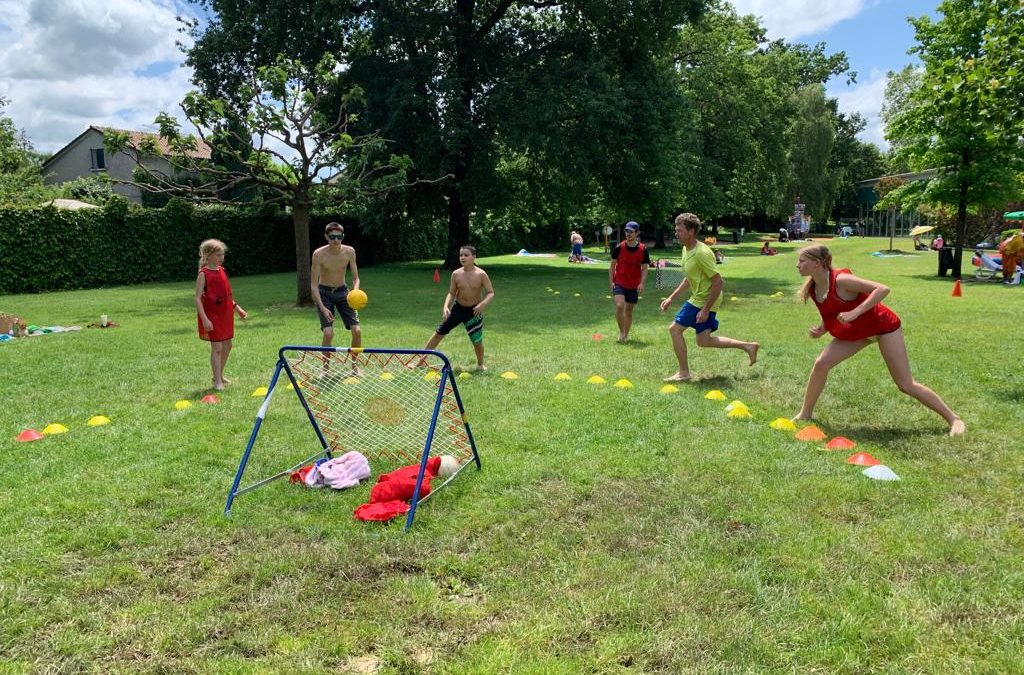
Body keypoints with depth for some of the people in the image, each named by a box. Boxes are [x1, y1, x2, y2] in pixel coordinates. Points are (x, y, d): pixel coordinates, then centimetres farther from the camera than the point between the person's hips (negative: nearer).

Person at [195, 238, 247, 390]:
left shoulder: (221, 270, 9)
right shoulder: (204, 274, -13)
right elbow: (198, 298, -17)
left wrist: (237, 308, 16)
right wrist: (204, 319, -23)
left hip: (226, 314, 8)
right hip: (212, 315, -8)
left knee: (227, 345, 13)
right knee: (217, 347, -5)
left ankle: (219, 375, 29)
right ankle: (218, 381, 3)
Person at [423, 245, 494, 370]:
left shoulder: (481, 274, -15)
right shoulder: (456, 274, -7)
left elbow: (491, 293, -14)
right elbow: (451, 293, -1)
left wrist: (482, 304, -31)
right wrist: (446, 307, -18)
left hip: (474, 311, -2)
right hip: (458, 308, 3)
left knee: (477, 340, -1)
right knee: (439, 332, 4)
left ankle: (480, 365, 28)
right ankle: (421, 360, 16)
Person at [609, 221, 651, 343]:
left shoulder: (643, 250, -4)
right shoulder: (619, 247, -5)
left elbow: (644, 268, 0)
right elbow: (612, 265, 3)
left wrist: (642, 283, -12)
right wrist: (611, 281, -4)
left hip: (634, 285, 1)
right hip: (619, 283, -1)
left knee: (629, 310, 9)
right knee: (620, 306, -20)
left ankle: (626, 335, 24)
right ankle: (621, 332, -4)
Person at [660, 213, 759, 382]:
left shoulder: (701, 253, -24)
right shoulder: (686, 249, 6)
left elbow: (718, 282, -24)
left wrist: (706, 310, -25)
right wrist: (671, 298, 14)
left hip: (704, 301, -10)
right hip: (698, 298, 10)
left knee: (675, 328, -5)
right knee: (703, 341, 14)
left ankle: (683, 372, 6)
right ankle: (748, 346, 23)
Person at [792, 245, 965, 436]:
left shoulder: (840, 280, -29)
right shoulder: (812, 289, -6)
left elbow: (882, 289, -35)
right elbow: (831, 316, 9)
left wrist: (854, 313, -42)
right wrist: (820, 330, -11)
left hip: (883, 325, -7)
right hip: (855, 332, 7)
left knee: (906, 385, -4)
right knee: (821, 364, -8)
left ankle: (953, 418, 12)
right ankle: (805, 414, 6)